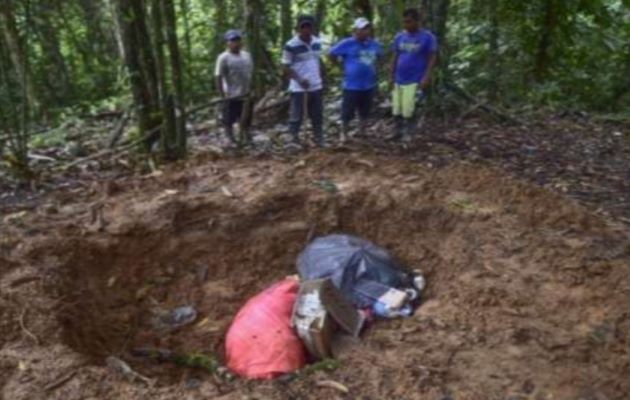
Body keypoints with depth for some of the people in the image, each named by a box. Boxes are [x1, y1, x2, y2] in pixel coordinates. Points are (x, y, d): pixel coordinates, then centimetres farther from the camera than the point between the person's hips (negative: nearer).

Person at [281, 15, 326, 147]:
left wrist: (322, 80, 12)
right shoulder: (291, 46, -13)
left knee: (318, 115, 14)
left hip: (316, 86, 6)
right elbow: (286, 67, -11)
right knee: (297, 116, 2)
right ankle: (294, 141, 14)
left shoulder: (317, 42, 6)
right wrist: (299, 80, -23)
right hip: (298, 88, -6)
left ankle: (319, 139, 25)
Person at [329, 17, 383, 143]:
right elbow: (332, 54, -5)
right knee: (347, 113, 2)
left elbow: (379, 56, 25)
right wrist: (344, 66, -1)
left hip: (369, 85, 5)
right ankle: (344, 136, 17)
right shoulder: (347, 44, -10)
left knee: (365, 113, 15)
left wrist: (372, 67, 12)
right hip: (352, 85, -5)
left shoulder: (374, 44, 5)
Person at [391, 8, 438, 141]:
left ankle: (408, 135, 8)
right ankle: (398, 133, 24)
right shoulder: (400, 37, 6)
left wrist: (426, 77, -14)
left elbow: (432, 58, -6)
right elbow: (395, 58, 12)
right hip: (399, 80, 5)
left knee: (408, 111, -5)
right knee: (397, 110, 10)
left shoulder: (428, 37, -8)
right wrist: (392, 76, 9)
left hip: (414, 80, -5)